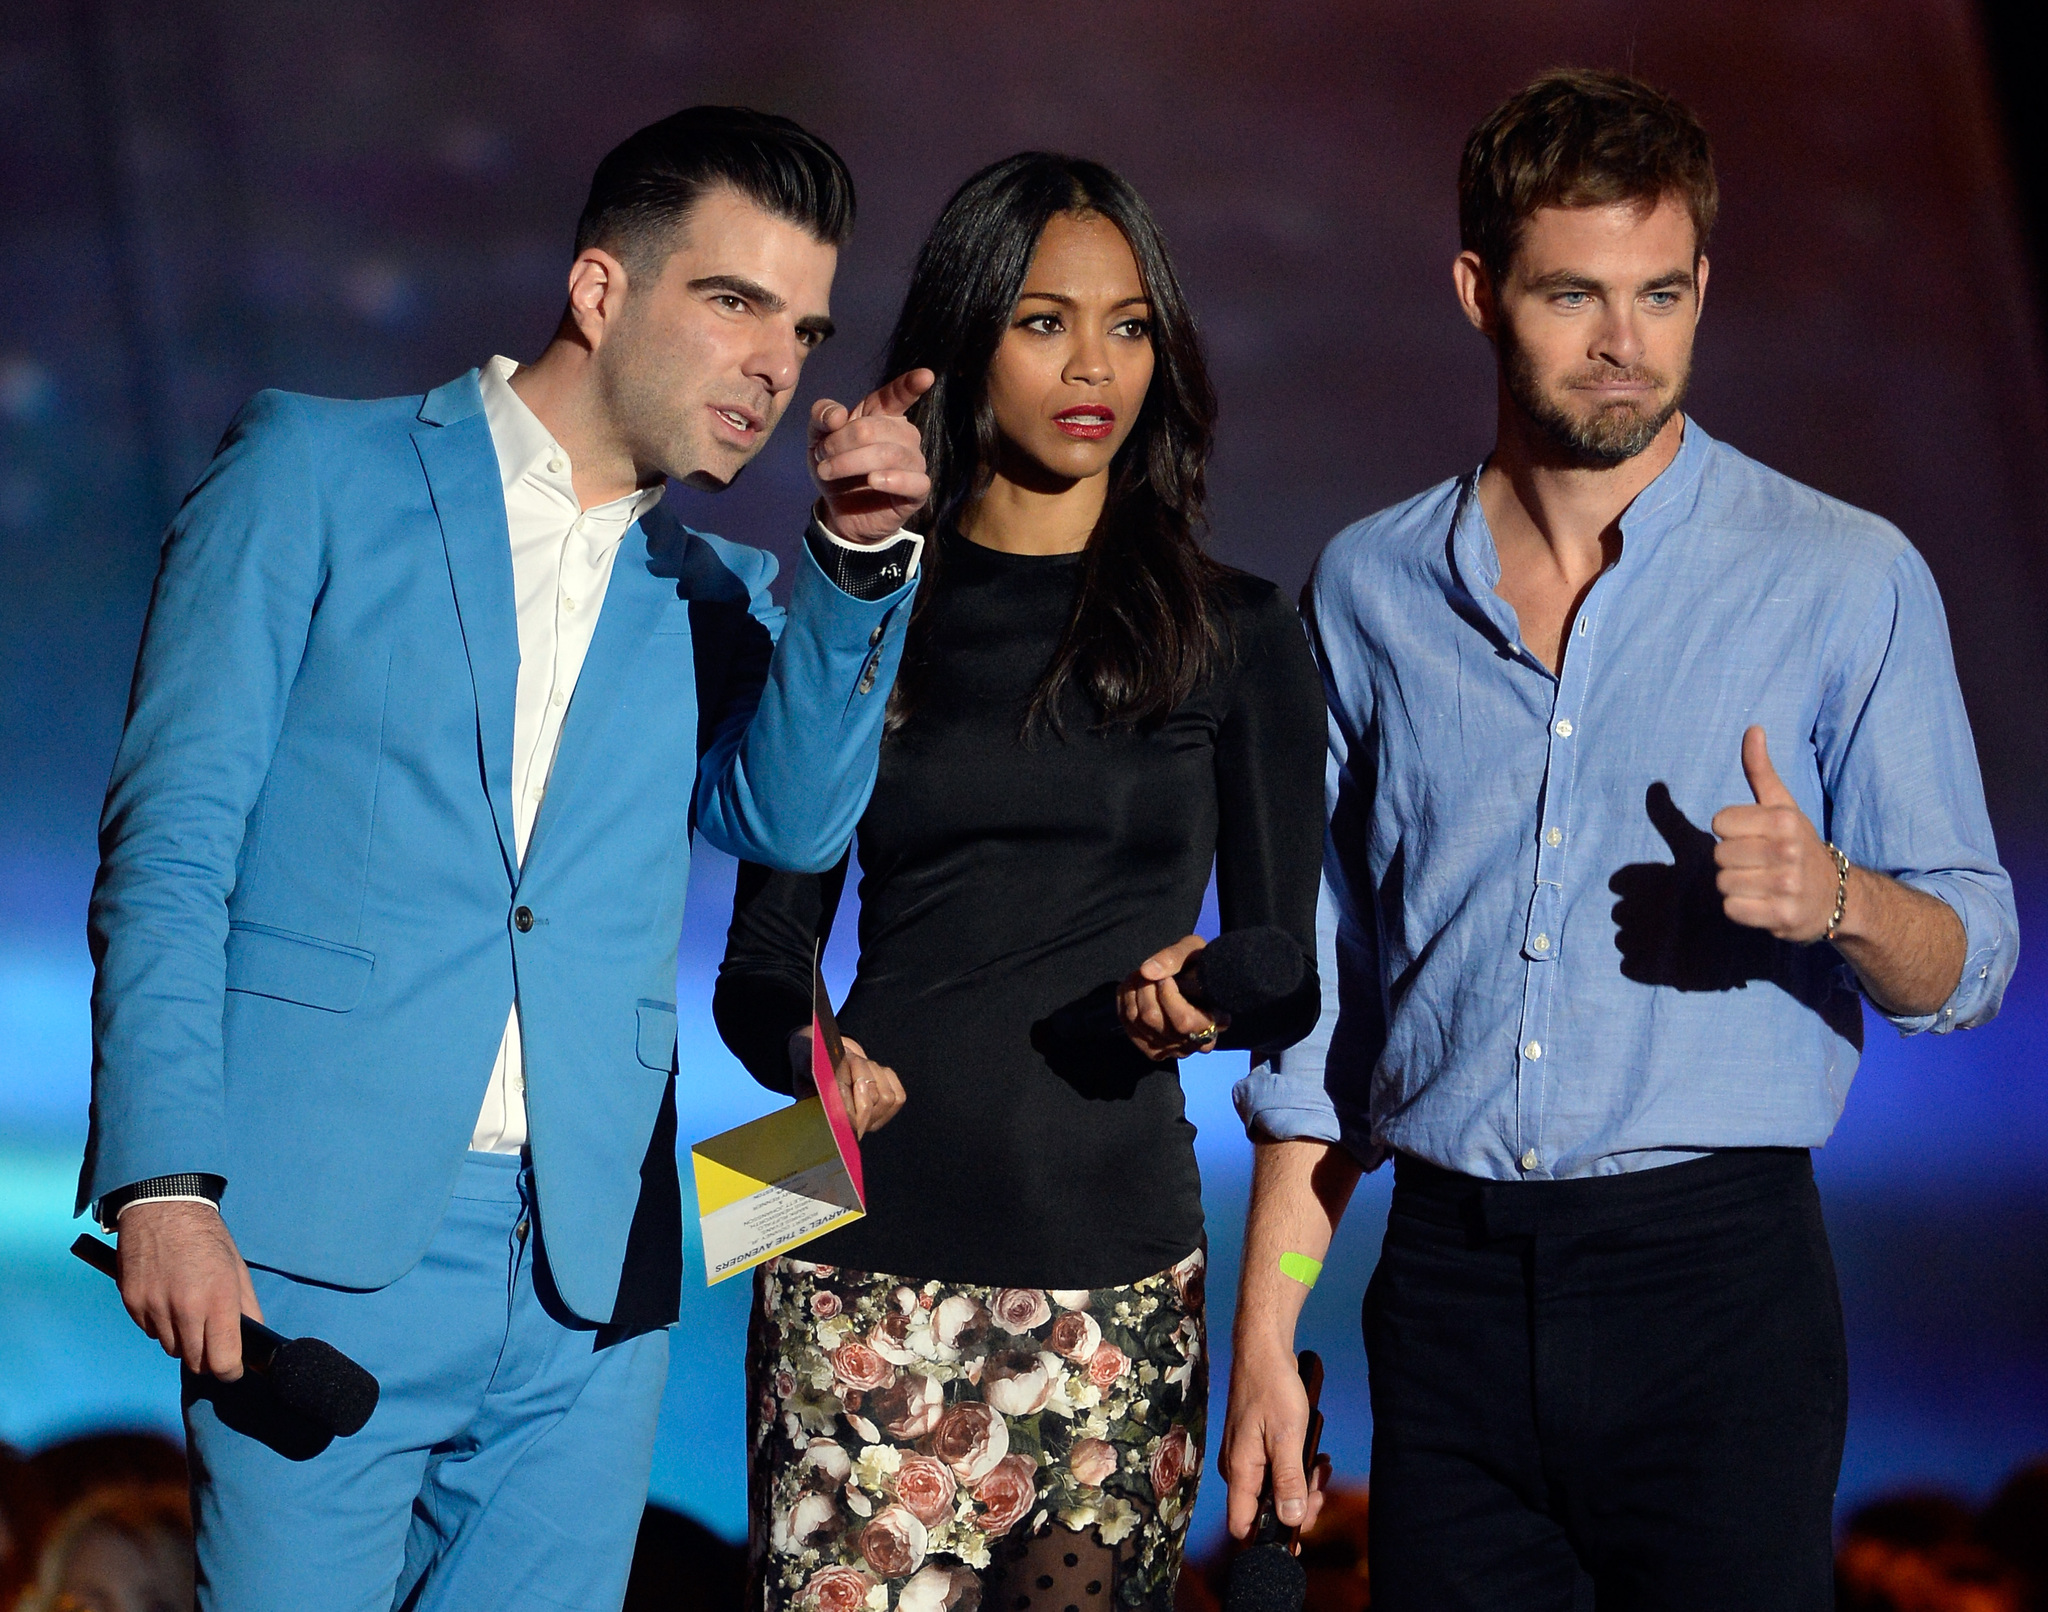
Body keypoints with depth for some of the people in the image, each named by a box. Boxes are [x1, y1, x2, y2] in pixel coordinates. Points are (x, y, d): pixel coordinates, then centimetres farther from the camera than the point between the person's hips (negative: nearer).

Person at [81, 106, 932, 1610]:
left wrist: (858, 556, -11)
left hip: (592, 1281, 4)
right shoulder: (317, 473, 4)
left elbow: (790, 817, 1)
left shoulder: (721, 596, 18)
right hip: (324, 1244, -4)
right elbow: (173, 835, -1)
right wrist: (166, 1184, -10)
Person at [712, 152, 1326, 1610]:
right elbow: (762, 961, 10)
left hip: (1113, 1265, 1)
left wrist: (1203, 994, -15)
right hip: (865, 1262, 0)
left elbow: (1288, 973, 8)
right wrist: (812, 1055, -12)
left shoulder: (1239, 637, 8)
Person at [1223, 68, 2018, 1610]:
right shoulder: (1371, 588, 9)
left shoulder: (1846, 579, 0)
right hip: (1453, 1287, 3)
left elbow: (1970, 960, 1)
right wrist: (1265, 1337, 9)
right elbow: (1321, 991, 14)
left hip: (1717, 1268, -2)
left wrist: (1837, 899, -22)